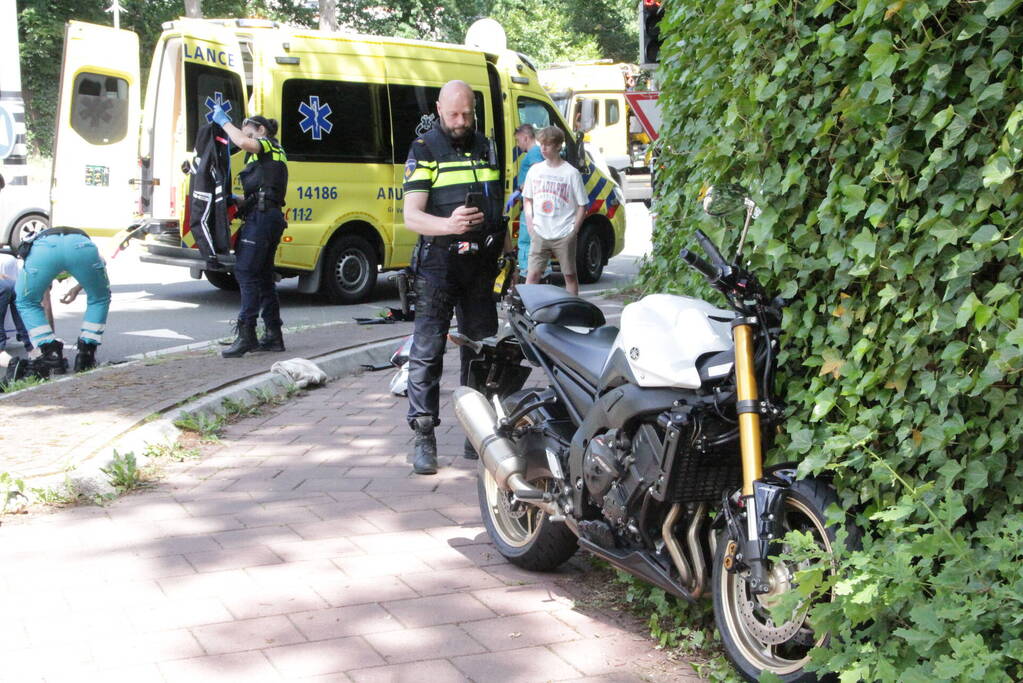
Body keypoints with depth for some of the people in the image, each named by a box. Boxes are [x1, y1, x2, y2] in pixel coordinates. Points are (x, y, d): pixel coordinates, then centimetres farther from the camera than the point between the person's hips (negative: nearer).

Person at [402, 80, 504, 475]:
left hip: (481, 265, 6)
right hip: (438, 264, -6)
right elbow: (411, 216, -12)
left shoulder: (486, 149, 15)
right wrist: (448, 224, -32)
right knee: (427, 351, -9)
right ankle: (424, 439, -6)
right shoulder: (425, 151, -3)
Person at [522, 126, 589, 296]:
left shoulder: (571, 173, -5)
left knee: (570, 275, 7)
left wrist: (574, 230, -8)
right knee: (533, 273, -2)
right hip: (539, 234, 3)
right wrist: (530, 224, 4)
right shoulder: (535, 170, 6)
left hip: (564, 235, -3)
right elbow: (527, 200, 17)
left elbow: (582, 206, -2)